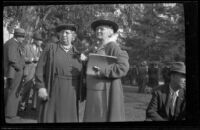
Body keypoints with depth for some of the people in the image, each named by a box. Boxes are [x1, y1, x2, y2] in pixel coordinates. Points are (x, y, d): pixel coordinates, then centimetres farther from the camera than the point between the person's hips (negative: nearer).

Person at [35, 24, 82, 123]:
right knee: (49, 118, -3)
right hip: (52, 93, -3)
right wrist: (41, 87, -13)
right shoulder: (51, 47, 1)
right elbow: (40, 68, -3)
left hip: (70, 95, 3)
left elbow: (79, 74, 12)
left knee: (68, 118, 4)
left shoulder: (76, 53, 10)